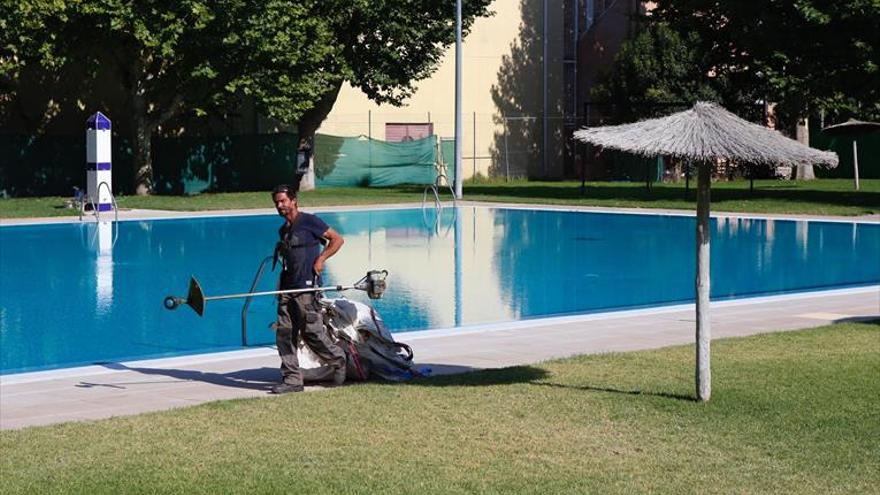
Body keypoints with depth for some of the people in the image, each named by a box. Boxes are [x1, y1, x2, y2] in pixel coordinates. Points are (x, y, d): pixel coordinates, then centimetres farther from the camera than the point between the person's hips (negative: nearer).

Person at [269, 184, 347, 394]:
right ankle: (292, 379, 2)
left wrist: (321, 259, -11)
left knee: (312, 332, -7)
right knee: (284, 333, -1)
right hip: (287, 288, 7)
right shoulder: (283, 230, 18)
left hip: (307, 287, -7)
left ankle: (338, 360, 18)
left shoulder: (309, 221, -4)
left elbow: (337, 239, -2)